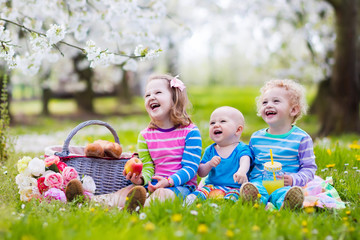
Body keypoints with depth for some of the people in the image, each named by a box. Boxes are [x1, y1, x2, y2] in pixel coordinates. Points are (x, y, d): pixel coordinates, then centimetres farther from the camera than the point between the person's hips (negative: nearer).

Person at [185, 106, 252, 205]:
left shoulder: (242, 149, 1)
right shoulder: (210, 150, 12)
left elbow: (245, 162, -22)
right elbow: (201, 173, 10)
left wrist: (241, 171, -48)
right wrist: (209, 164, -14)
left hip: (234, 188, -4)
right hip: (212, 186, 5)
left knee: (232, 196, -39)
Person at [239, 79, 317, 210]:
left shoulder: (301, 138, 6)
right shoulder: (256, 137, 18)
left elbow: (309, 168, 4)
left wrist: (294, 179, -15)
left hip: (284, 185, -2)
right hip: (258, 181, 3)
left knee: (282, 192, -40)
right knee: (255, 188, -36)